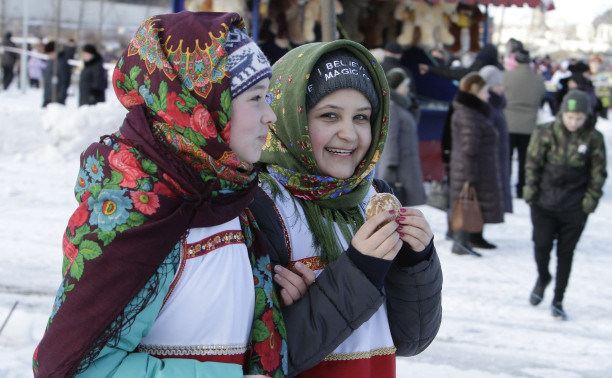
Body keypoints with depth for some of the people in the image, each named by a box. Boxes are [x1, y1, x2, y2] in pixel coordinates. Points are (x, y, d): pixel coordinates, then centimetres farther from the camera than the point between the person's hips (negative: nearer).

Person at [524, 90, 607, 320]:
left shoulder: (593, 139, -5)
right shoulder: (546, 133, -5)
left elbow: (598, 172, 3)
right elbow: (533, 163, 3)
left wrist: (591, 199, -2)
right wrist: (531, 191, 1)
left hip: (575, 207, 0)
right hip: (544, 203, 0)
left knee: (566, 253, 4)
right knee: (542, 245, -3)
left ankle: (558, 301, 17)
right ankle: (543, 279, 30)